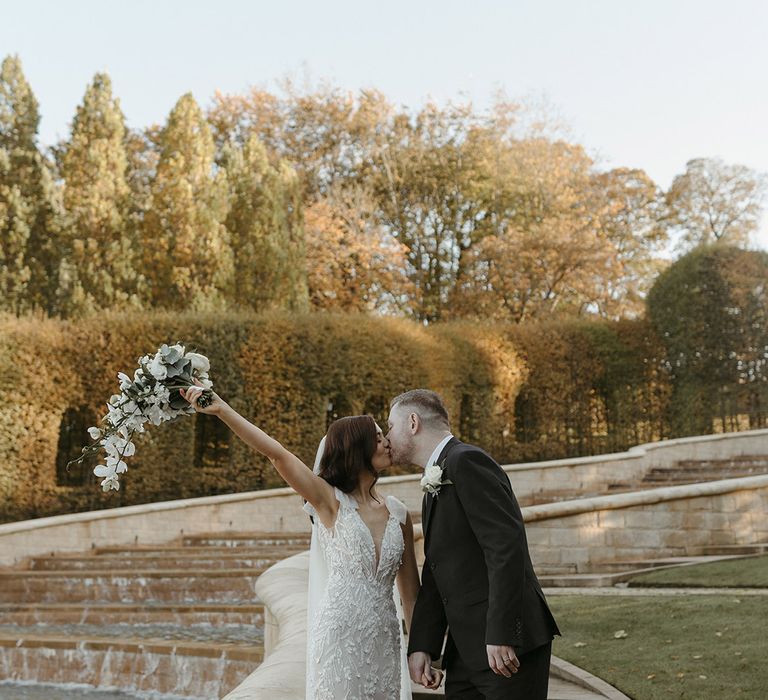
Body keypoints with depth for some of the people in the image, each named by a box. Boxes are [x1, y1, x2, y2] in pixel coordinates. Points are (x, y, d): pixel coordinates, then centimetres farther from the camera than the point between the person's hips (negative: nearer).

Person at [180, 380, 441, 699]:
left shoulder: (398, 513, 8)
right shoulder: (330, 500, -5)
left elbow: (410, 590, 12)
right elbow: (276, 453, -17)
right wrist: (221, 409, -26)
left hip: (384, 643, 4)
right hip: (339, 638, -4)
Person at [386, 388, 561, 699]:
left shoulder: (467, 461, -12)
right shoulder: (434, 487, 19)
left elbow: (506, 547, -21)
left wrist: (500, 636, -23)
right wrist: (421, 646, 7)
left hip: (508, 645, -9)